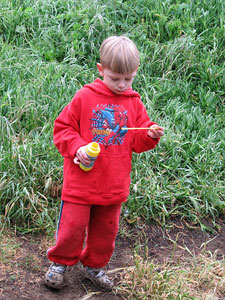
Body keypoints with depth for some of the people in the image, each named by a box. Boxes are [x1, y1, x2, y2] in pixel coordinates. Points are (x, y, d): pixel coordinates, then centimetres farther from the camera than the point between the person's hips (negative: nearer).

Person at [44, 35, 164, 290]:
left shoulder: (134, 104, 4)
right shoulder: (84, 97, -7)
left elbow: (137, 142, 7)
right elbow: (62, 128, -2)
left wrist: (151, 136, -14)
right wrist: (77, 147, -18)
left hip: (114, 184, 3)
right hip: (81, 180, -3)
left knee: (105, 229, 15)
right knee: (73, 225, 3)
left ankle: (93, 266, 36)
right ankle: (60, 262, 27)